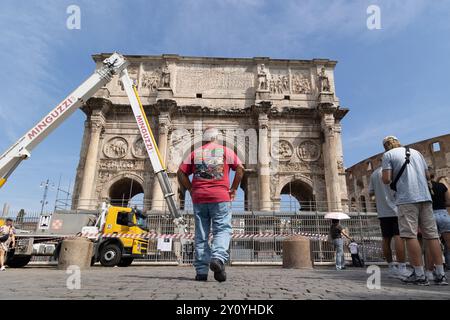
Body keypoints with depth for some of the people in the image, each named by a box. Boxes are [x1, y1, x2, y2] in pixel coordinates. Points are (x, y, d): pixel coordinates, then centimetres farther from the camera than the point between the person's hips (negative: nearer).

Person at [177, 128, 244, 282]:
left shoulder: (195, 153, 15)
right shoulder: (226, 151, 10)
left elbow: (181, 173, 8)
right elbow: (240, 168, -1)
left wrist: (190, 189, 12)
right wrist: (233, 189, 4)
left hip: (199, 198, 3)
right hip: (220, 197, -2)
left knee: (201, 234, 7)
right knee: (222, 230, 0)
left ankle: (201, 271, 8)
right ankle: (218, 258, -23)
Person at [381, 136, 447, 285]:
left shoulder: (388, 155, 2)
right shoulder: (416, 152, 20)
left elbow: (386, 179, -8)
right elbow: (428, 176, 20)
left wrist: (392, 180, 14)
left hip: (406, 199, -6)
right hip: (425, 196, 6)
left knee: (410, 235, -5)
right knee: (431, 234, 6)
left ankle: (419, 275, -5)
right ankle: (440, 274, 9)